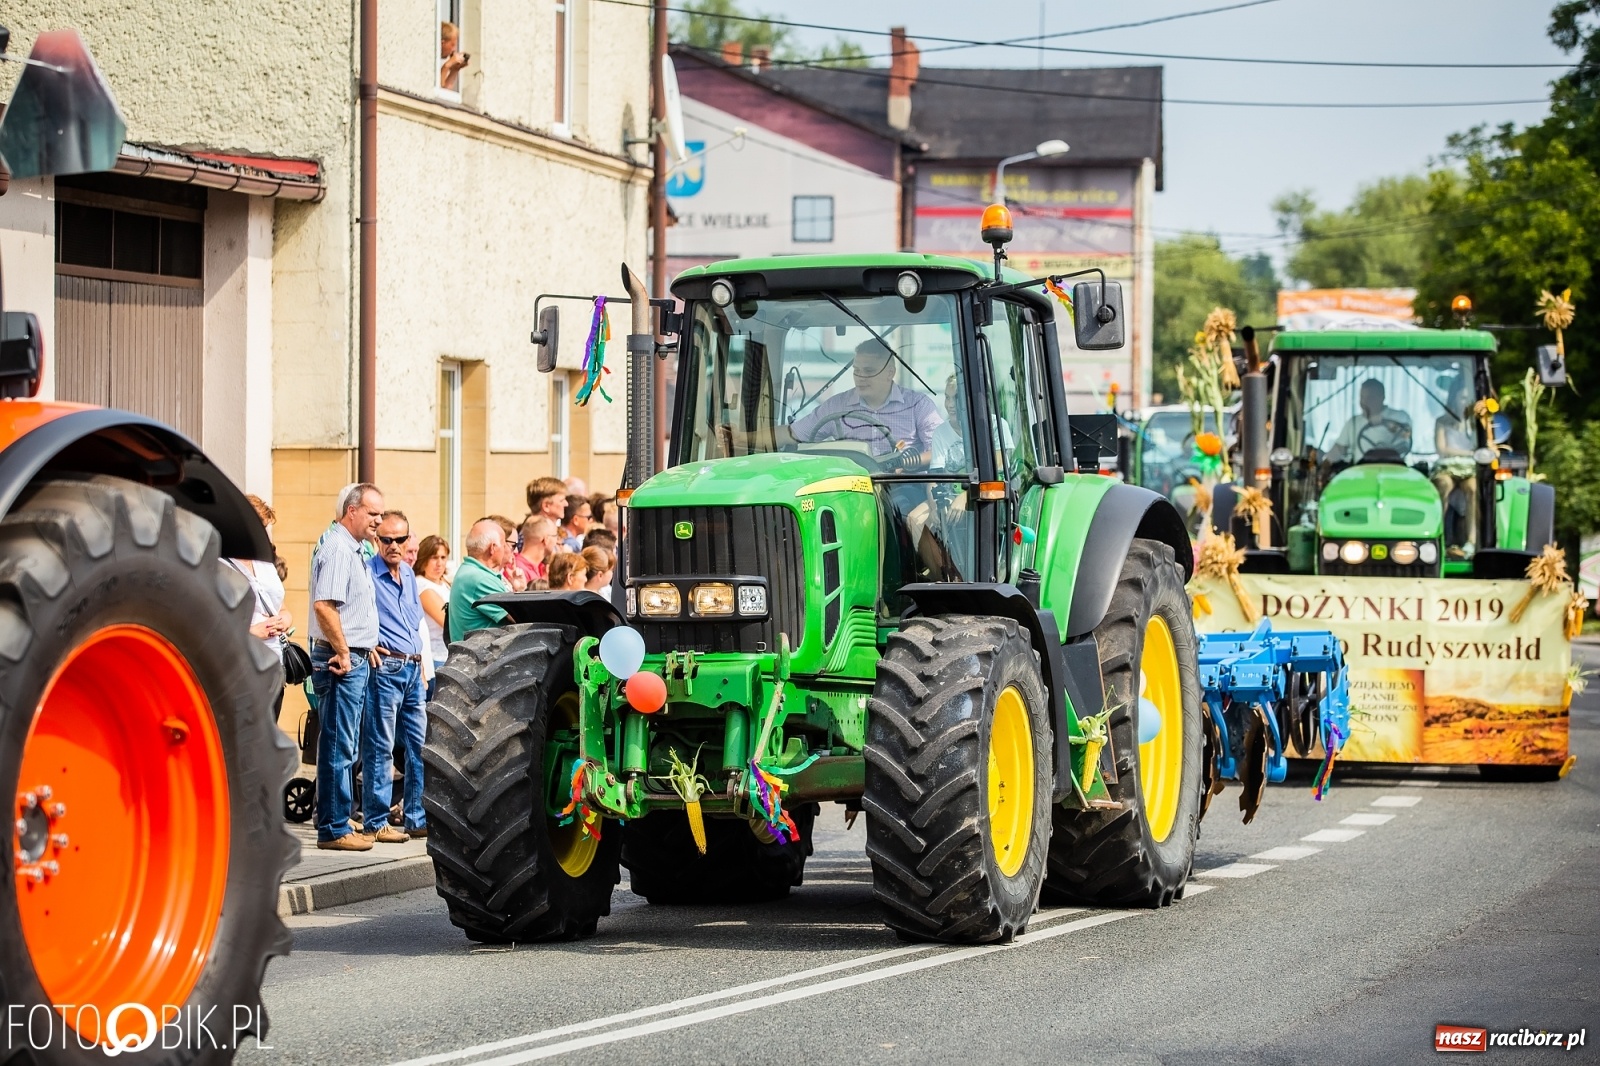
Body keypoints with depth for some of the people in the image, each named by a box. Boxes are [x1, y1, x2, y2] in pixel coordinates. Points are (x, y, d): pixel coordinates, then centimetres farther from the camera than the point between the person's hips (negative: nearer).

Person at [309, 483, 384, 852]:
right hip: (342, 662, -11)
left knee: (343, 748, 13)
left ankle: (338, 824, 18)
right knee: (338, 748, -8)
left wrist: (365, 648, 19)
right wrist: (343, 653, -20)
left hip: (355, 659, 11)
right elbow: (324, 605, -24)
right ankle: (334, 829, -6)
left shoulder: (354, 549, 18)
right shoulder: (337, 548, -14)